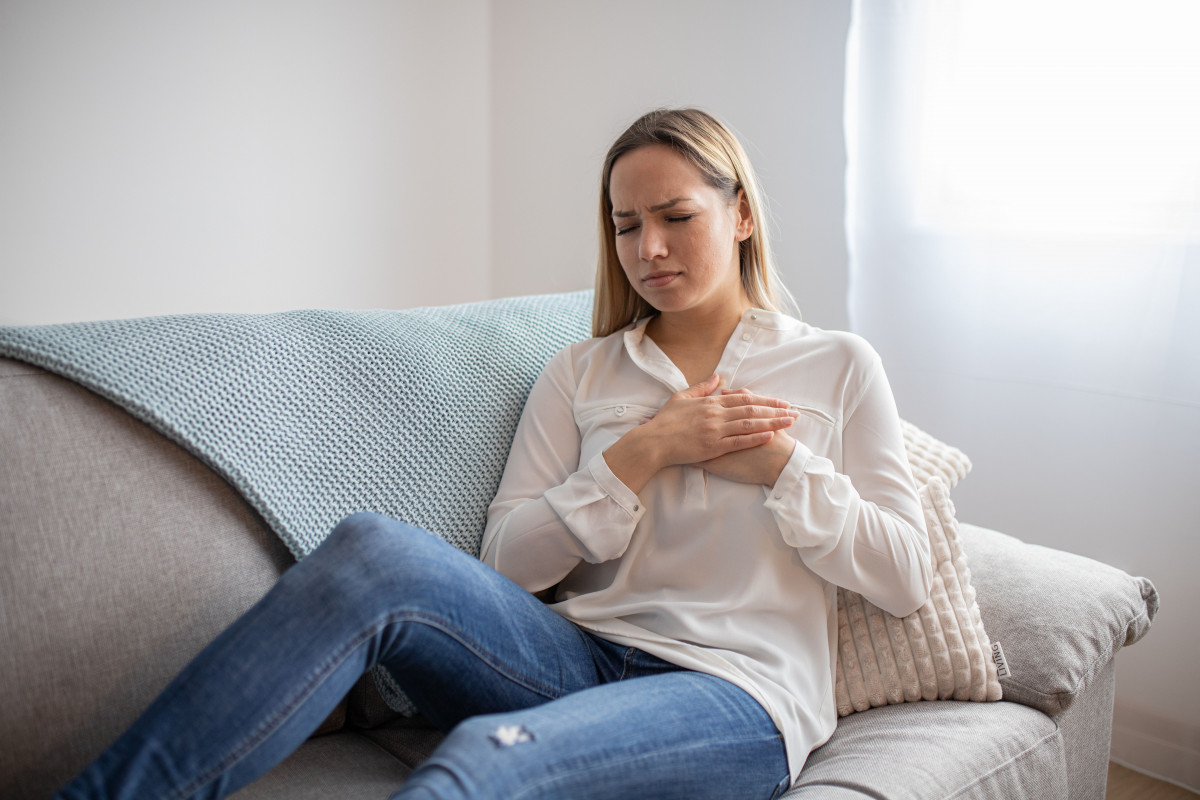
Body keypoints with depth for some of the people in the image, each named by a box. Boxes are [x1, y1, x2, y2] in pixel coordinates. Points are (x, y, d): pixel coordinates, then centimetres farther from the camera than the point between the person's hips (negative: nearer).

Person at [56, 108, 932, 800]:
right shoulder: (580, 372, 16)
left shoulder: (837, 365, 12)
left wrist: (777, 465, -3)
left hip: (739, 693, -2)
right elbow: (509, 559, 5)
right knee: (375, 551, -29)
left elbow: (905, 580, 8)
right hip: (580, 658, 3)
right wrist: (643, 452, -4)